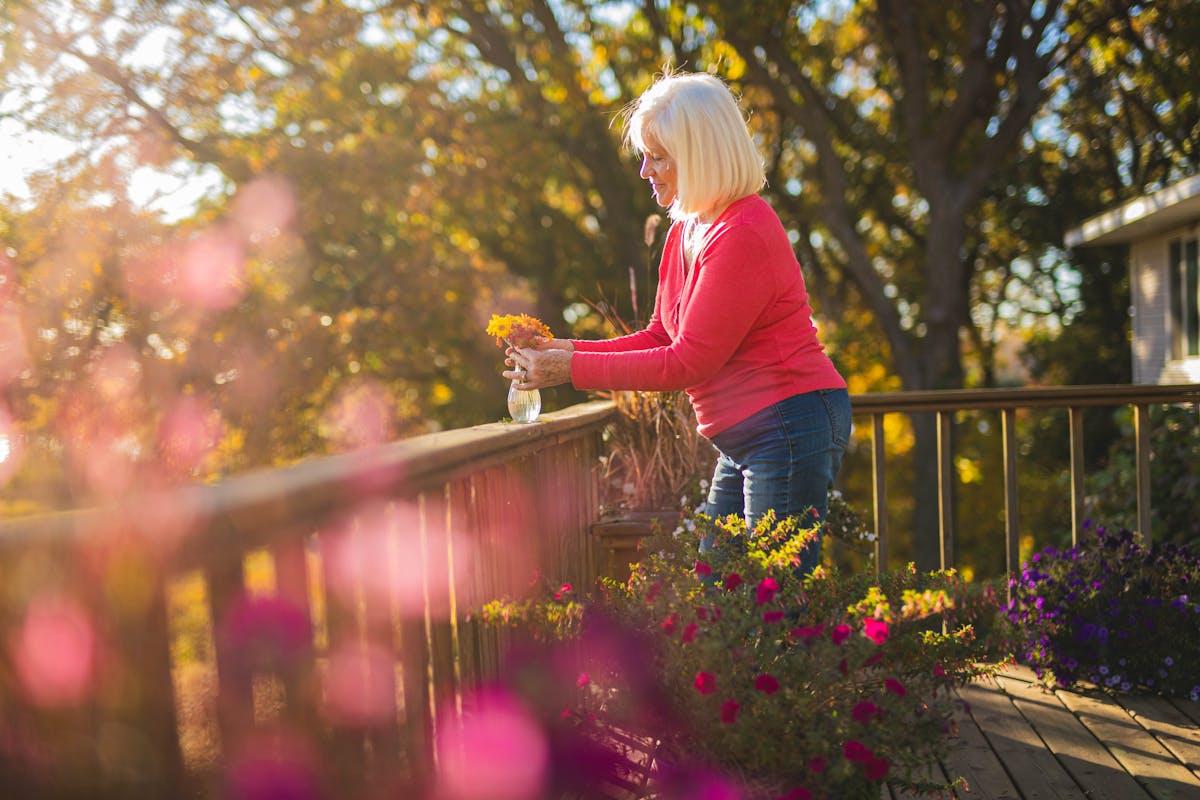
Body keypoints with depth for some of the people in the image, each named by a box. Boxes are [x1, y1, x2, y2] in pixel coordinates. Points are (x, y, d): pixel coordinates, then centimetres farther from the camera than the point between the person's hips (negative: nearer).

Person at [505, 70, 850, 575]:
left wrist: (573, 370, -17)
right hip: (743, 440, 10)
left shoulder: (744, 233, -19)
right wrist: (570, 349, 0)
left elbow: (690, 362, -20)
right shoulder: (684, 233, 11)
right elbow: (661, 337, 14)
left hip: (789, 428, -10)